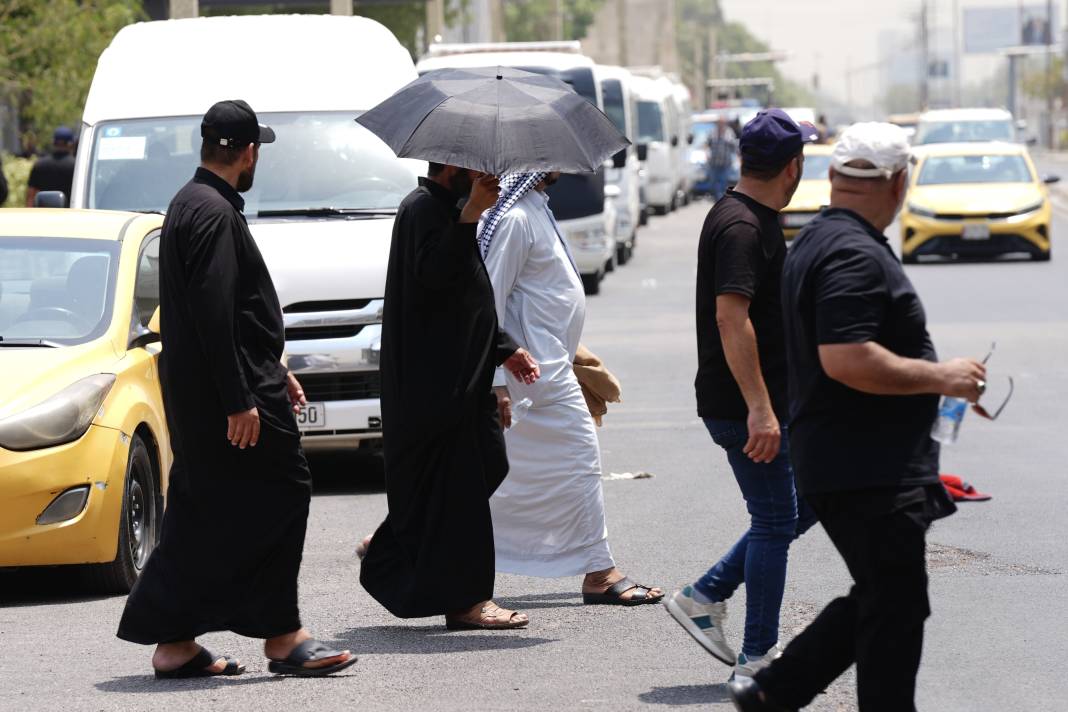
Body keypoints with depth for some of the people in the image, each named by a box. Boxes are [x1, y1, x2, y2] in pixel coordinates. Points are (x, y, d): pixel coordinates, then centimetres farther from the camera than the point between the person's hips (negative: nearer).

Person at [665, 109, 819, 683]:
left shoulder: (756, 220, 14)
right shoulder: (742, 227, -19)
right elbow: (731, 317, -28)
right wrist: (759, 408, -32)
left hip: (769, 401, 10)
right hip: (745, 406, -10)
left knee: (805, 504, 14)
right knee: (775, 521, -3)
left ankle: (704, 597, 17)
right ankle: (757, 658, 4)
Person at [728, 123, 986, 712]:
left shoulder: (815, 242, 15)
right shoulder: (856, 255, -18)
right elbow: (847, 359, -29)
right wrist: (940, 377, -19)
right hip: (869, 470, -10)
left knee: (878, 599, 17)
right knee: (896, 606, -3)